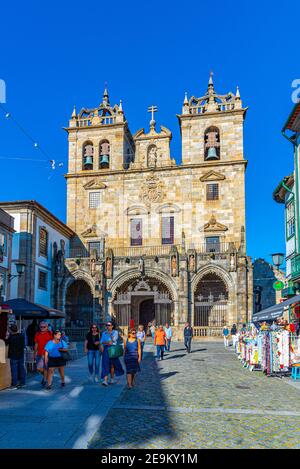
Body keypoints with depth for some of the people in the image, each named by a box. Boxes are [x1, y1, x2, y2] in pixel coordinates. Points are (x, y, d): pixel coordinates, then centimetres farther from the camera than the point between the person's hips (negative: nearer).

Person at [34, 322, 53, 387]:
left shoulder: (50, 334, -3)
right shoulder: (37, 334, 9)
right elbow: (36, 344, 14)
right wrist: (35, 353, 14)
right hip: (39, 354, 4)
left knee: (45, 368, -1)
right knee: (38, 368, 7)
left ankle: (45, 380, 13)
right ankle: (45, 375, 33)